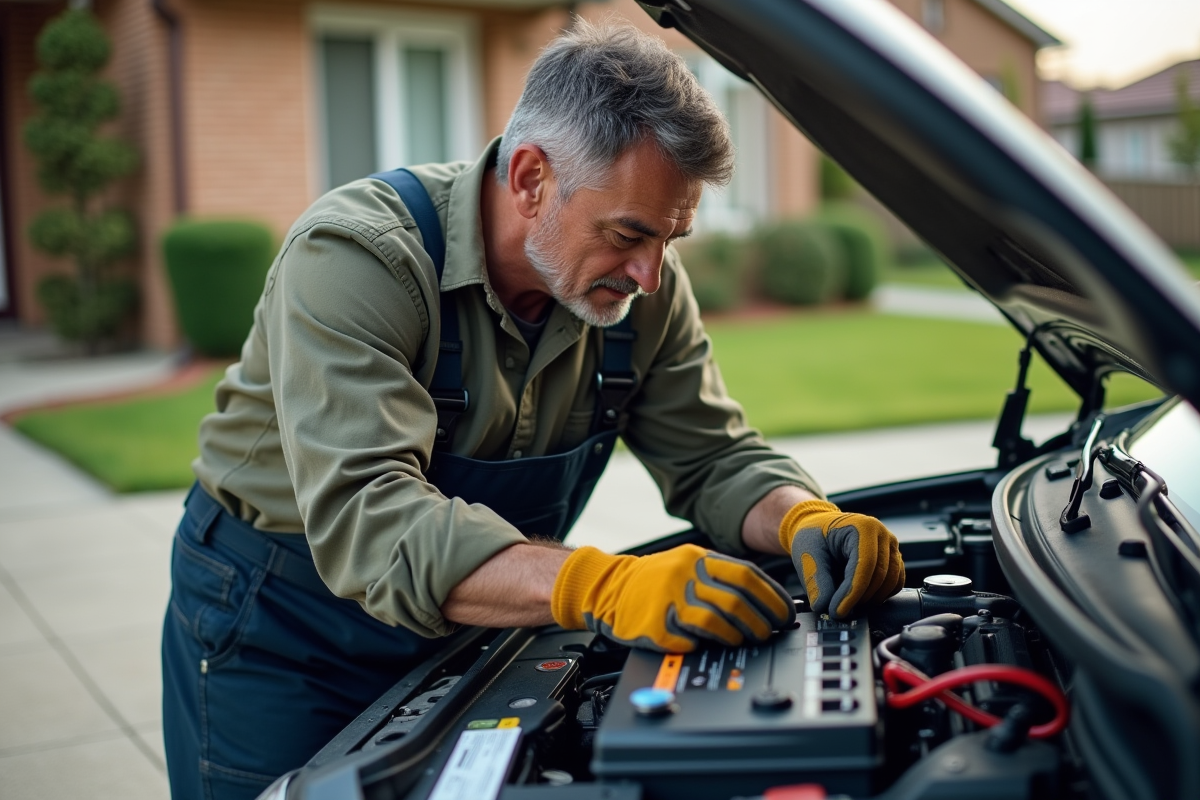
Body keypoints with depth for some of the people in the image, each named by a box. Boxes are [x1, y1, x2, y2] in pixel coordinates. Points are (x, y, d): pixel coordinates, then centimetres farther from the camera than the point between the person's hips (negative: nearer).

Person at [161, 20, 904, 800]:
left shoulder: (644, 286, -11)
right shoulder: (354, 257, -30)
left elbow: (716, 459, -4)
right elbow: (366, 518, -41)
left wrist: (808, 522, -27)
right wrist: (607, 588, -54)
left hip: (465, 619, 5)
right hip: (279, 626, -4)